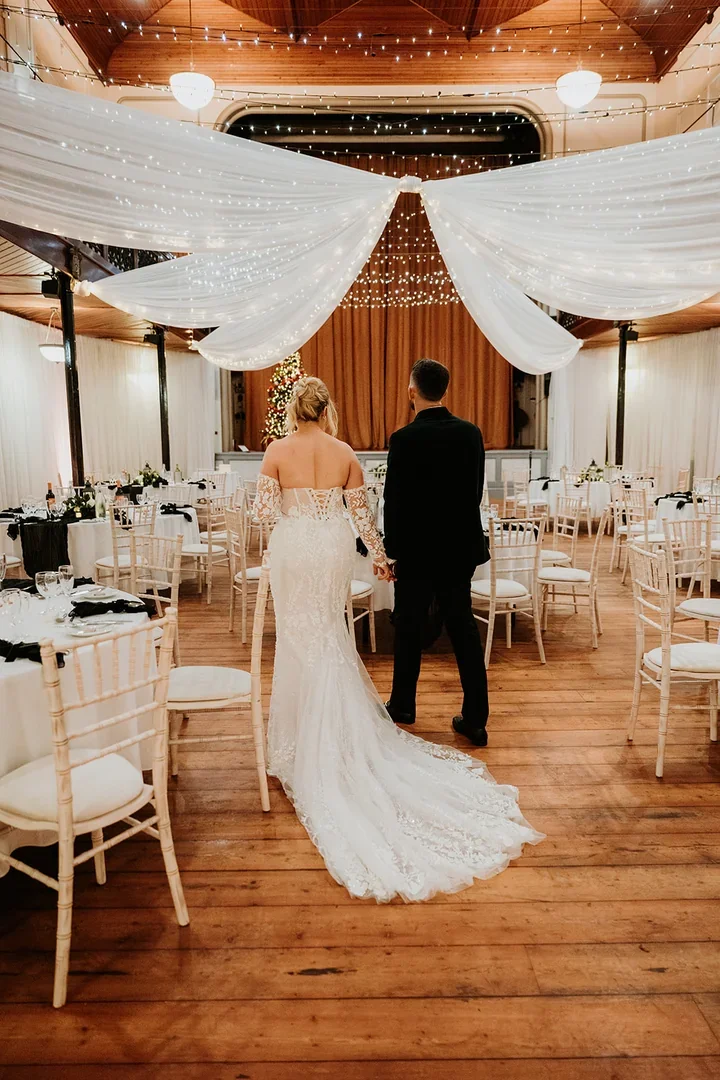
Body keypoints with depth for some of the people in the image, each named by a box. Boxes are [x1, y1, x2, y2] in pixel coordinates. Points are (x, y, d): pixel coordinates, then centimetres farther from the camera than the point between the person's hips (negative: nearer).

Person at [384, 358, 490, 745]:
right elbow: (476, 492, 7)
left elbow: (394, 502, -12)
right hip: (461, 547, 5)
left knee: (409, 630, 11)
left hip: (417, 551, -4)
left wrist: (392, 551, -2)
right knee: (463, 628, 10)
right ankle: (475, 720, 14)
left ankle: (402, 706, 29)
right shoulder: (471, 433, 0)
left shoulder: (405, 439, -15)